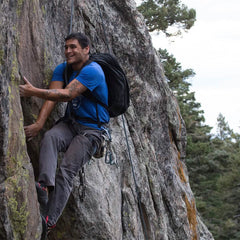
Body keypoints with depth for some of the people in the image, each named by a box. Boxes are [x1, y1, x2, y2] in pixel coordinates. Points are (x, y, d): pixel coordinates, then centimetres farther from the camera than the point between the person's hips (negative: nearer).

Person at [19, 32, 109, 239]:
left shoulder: (92, 71, -17)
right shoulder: (63, 69, 7)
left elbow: (67, 95, -28)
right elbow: (53, 96, -5)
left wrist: (34, 92, -35)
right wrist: (39, 124, -20)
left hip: (92, 130, -6)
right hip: (71, 123, 6)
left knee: (66, 171, -21)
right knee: (49, 138, -29)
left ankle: (48, 222, -26)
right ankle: (45, 184, -49)